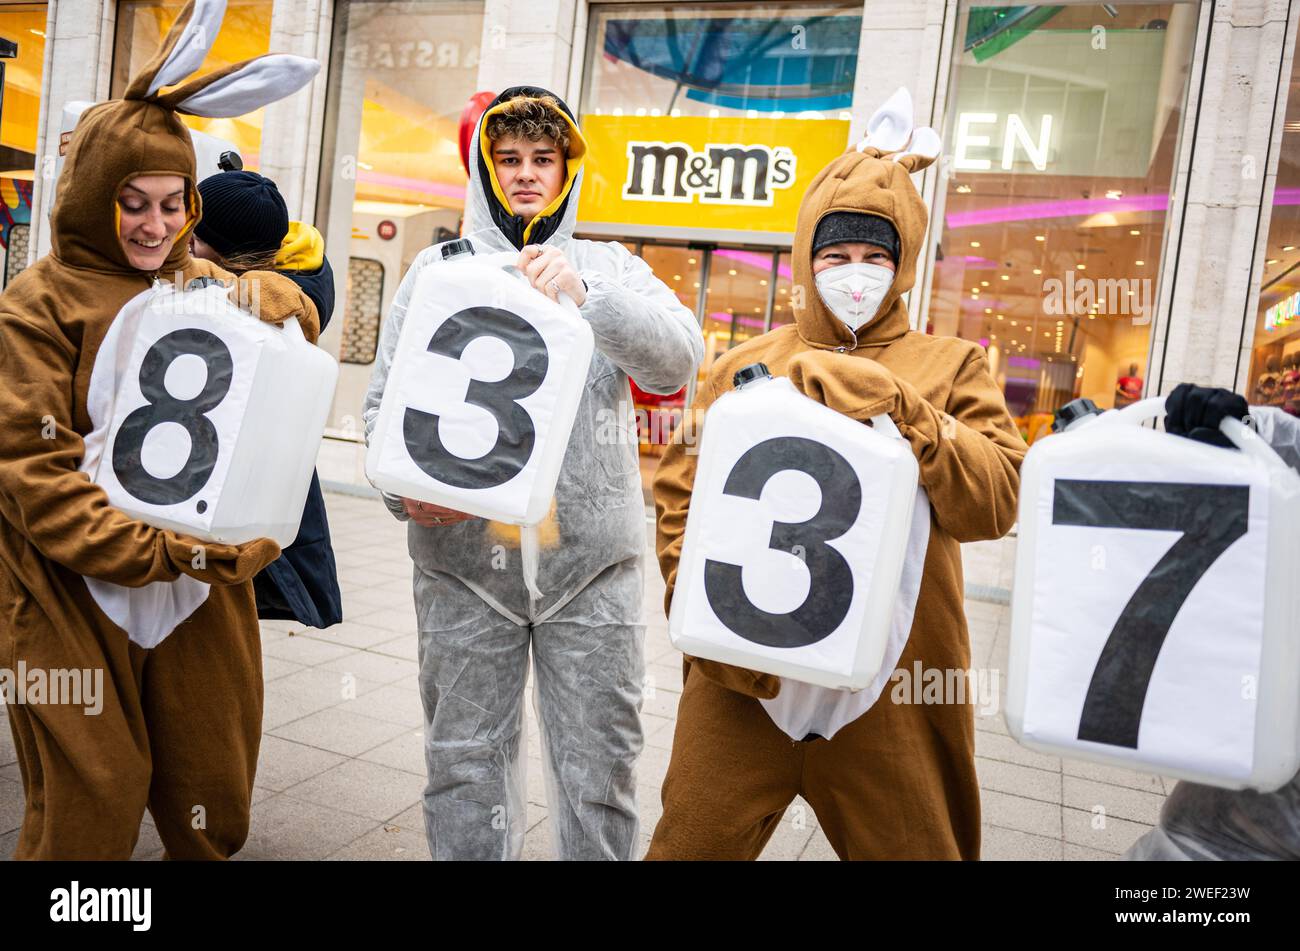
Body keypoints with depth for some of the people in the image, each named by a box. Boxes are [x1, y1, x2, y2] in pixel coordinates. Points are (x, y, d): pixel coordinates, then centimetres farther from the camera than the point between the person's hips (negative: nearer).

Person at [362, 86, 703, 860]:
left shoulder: (610, 268, 9)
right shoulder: (437, 269, 10)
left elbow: (679, 360, -8)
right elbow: (386, 402, 7)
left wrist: (587, 296, -23)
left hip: (592, 561, 0)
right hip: (464, 557, 1)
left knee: (600, 764, 8)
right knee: (467, 762, 12)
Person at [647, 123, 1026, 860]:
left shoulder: (951, 367, 5)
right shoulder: (749, 367, 7)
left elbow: (997, 501, -8)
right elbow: (679, 494, 7)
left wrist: (895, 407, -19)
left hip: (893, 684, 0)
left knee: (910, 845, 16)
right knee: (690, 845, 9)